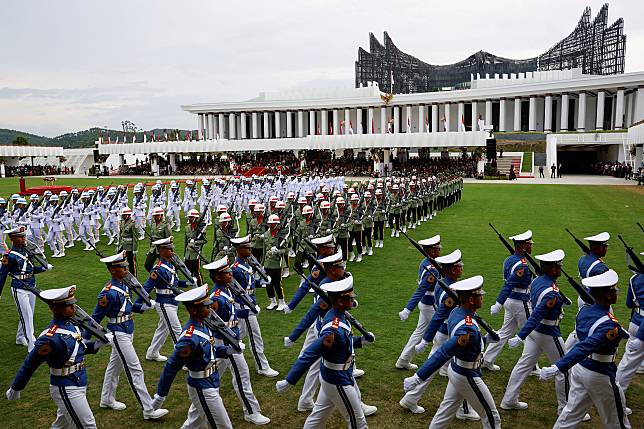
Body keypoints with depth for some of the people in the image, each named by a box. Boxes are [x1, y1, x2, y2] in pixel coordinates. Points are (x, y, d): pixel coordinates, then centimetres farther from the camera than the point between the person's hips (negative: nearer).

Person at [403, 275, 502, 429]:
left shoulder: (456, 312, -6)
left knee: (446, 410, 21)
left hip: (455, 370, 8)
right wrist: (417, 378, -39)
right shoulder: (469, 329, -34)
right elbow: (442, 354, -38)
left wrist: (484, 338, 24)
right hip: (468, 377, -8)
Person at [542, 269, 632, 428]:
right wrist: (558, 368, -41)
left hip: (579, 368, 7)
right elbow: (585, 347, -36)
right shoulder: (610, 325, -26)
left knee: (572, 413, 17)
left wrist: (623, 334, 33)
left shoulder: (584, 311, -1)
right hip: (599, 375, -7)